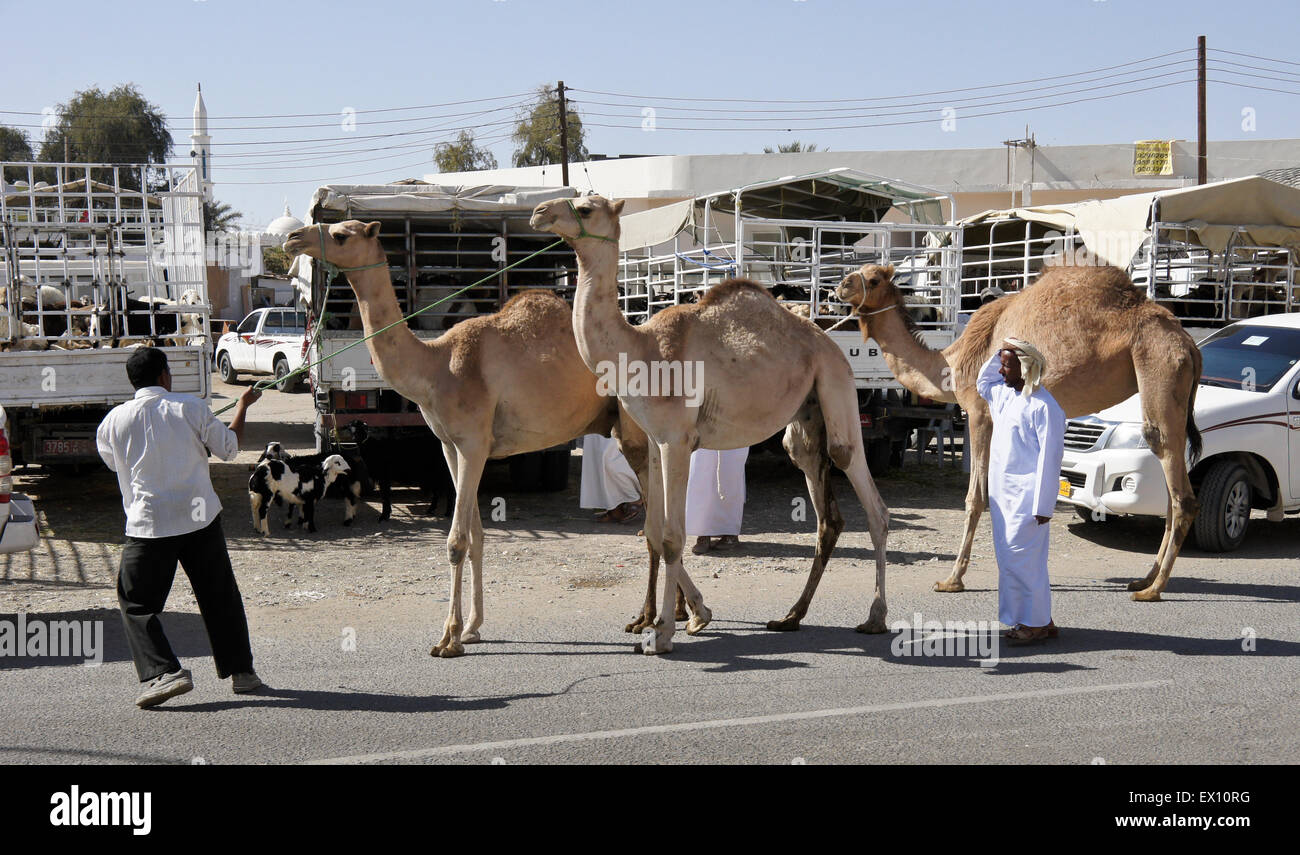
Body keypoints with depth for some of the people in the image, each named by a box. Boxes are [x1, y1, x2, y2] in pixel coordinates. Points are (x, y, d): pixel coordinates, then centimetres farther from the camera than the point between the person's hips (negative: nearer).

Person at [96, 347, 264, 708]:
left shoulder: (112, 421, 0)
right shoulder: (191, 408, -2)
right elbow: (229, 448, 7)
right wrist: (243, 406, 20)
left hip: (148, 525, -1)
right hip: (200, 517, 1)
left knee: (136, 603, 10)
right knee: (220, 598, 14)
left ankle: (164, 673, -6)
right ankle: (241, 671, 20)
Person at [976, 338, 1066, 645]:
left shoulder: (1045, 407, -15)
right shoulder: (1002, 395, 11)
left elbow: (1050, 458, -16)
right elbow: (982, 381, 34)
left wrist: (1043, 505, -18)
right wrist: (998, 353, 16)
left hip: (1027, 495, -9)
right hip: (1002, 492, 9)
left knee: (1022, 559, -6)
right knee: (1008, 558, 11)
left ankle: (1035, 624, 6)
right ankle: (1042, 620, 21)